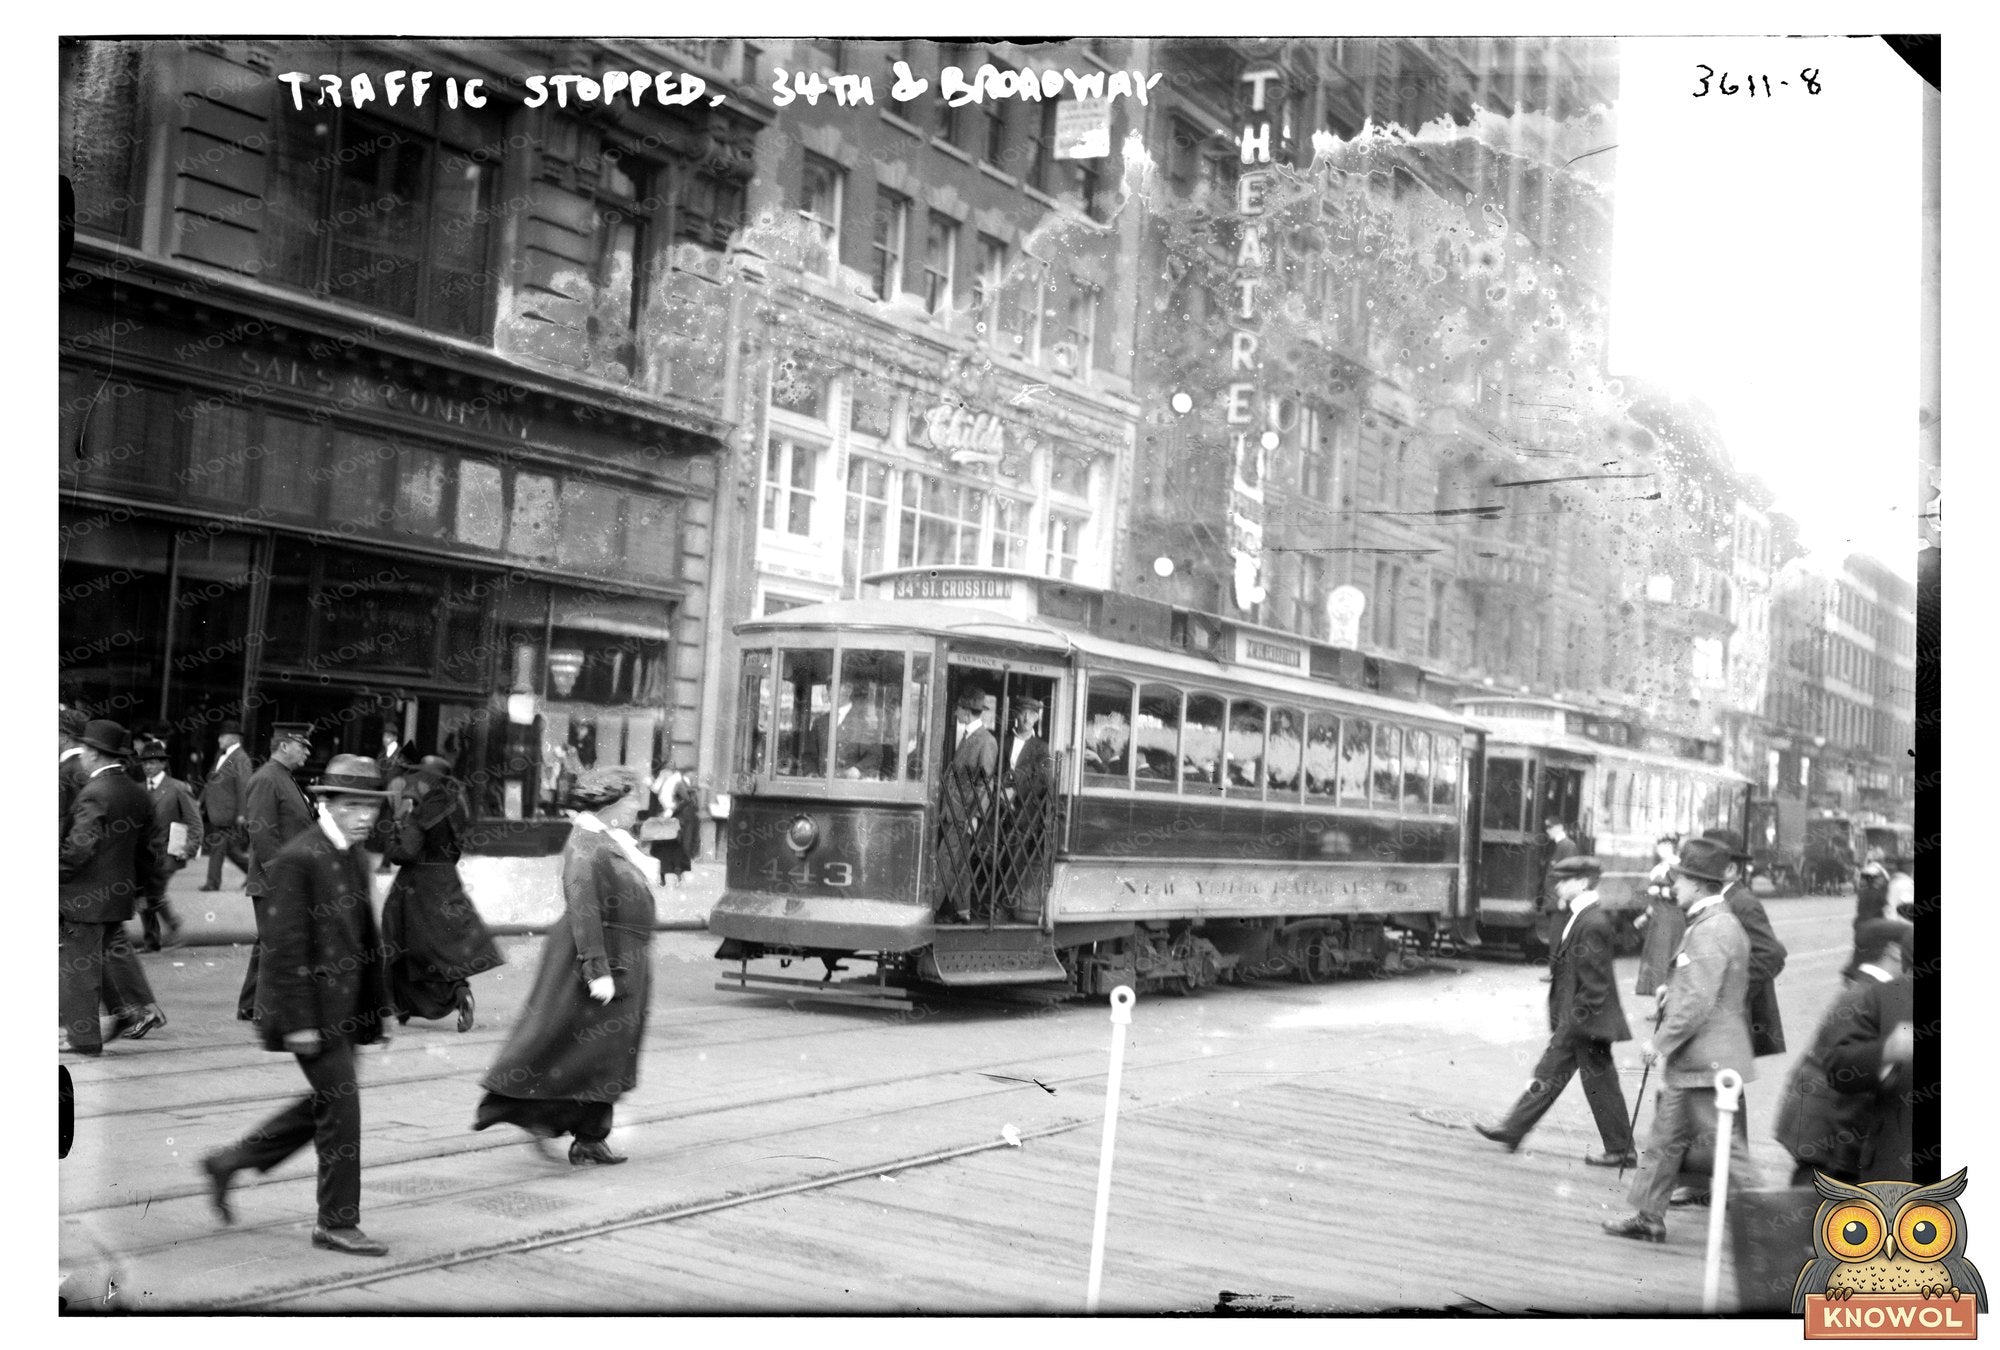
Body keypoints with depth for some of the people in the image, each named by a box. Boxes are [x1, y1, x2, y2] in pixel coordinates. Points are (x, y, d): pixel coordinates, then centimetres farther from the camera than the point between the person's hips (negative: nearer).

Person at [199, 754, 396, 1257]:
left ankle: (228, 1162, 31)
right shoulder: (297, 859, -16)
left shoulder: (359, 858, 11)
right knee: (341, 1107, -4)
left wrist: (379, 1008, 16)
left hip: (345, 1006, 9)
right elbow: (286, 945, -19)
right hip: (312, 1007, -9)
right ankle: (337, 1223, 8)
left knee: (327, 1104, 16)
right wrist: (298, 1022, -20)